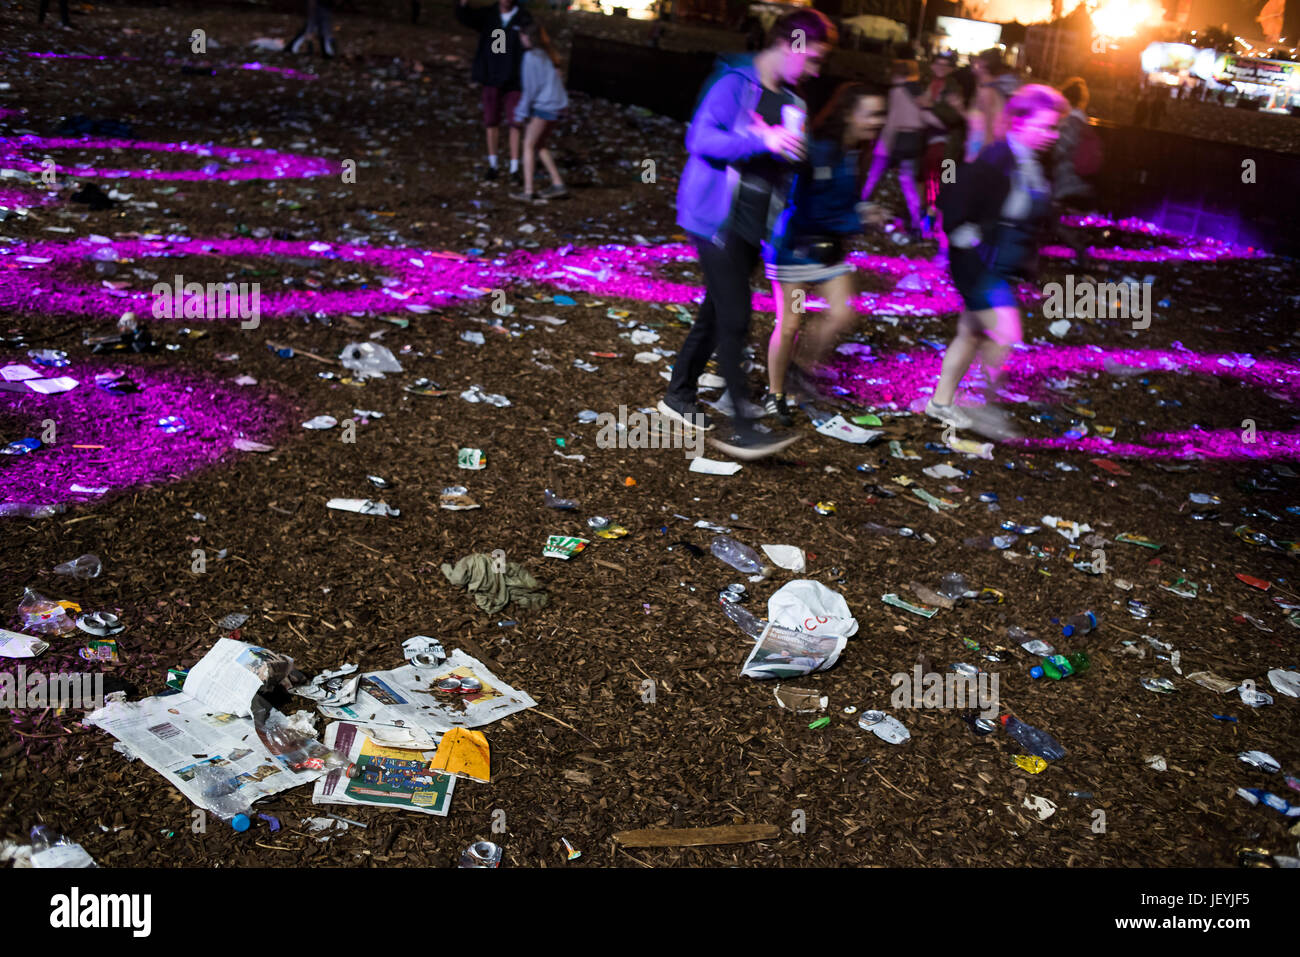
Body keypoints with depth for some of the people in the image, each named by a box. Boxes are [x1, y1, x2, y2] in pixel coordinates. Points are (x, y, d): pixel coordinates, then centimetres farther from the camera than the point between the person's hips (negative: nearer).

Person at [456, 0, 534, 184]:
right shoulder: (487, 15, 2)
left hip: (514, 80, -2)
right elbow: (465, 16, -13)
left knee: (515, 124, -3)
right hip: (491, 78, 2)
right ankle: (493, 166, 19)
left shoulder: (525, 19, -4)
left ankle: (514, 170, 2)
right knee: (492, 122, 8)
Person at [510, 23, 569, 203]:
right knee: (539, 145, 18)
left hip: (544, 105, -9)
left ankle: (528, 191, -8)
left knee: (529, 144, -4)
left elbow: (530, 87, -13)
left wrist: (522, 112, -5)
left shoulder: (531, 56, -11)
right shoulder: (546, 55, 15)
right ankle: (557, 184, 18)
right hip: (554, 104, 9)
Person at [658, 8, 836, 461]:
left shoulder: (789, 103, 13)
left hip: (752, 224, 8)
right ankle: (740, 427, -10)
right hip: (718, 218, -8)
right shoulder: (735, 83, -10)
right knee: (734, 318, -12)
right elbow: (700, 138, -21)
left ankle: (679, 395, 30)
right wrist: (762, 140, -30)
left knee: (717, 312, 14)